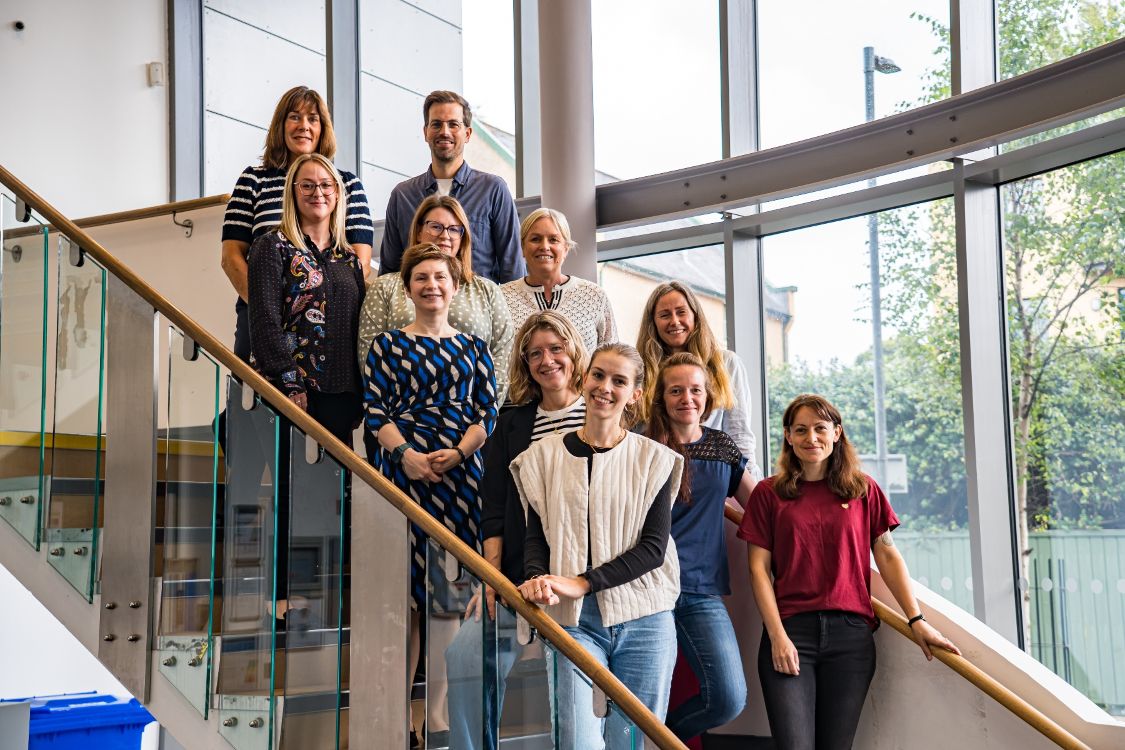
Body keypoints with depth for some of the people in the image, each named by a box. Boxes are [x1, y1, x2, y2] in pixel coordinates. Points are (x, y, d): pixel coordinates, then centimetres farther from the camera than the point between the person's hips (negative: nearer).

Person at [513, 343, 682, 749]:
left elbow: (653, 547, -4)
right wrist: (538, 578, -17)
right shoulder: (544, 456, 7)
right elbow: (535, 537, 5)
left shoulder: (653, 459, 3)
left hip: (644, 621, 0)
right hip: (574, 622, 0)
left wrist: (582, 582, -15)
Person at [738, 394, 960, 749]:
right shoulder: (769, 493, 6)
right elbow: (759, 568, 2)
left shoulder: (863, 490, 11)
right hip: (790, 630, -1)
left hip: (851, 633, 1)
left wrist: (916, 620, -1)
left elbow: (887, 555, 9)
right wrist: (777, 636, -7)